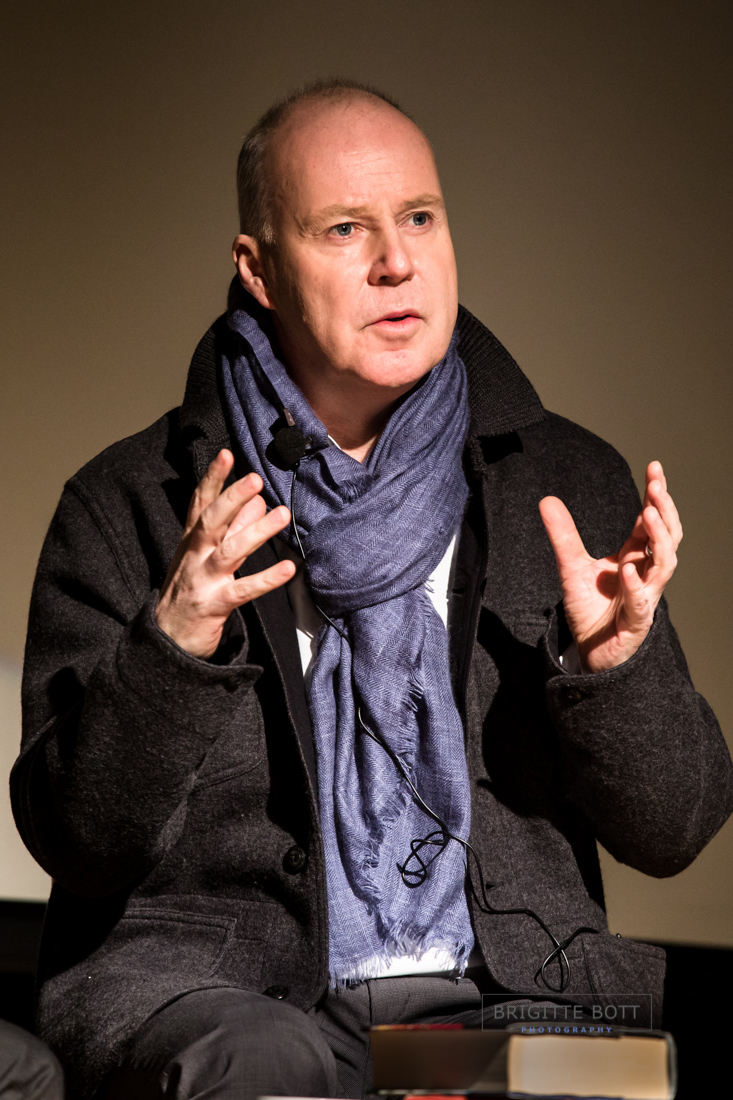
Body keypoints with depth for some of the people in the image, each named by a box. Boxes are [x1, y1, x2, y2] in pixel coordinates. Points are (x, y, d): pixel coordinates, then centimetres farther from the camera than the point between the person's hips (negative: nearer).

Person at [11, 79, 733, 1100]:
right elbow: (74, 842, -1)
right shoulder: (129, 503, 6)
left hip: (509, 988, 3)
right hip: (214, 979, -2)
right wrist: (173, 644, -18)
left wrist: (616, 660, -11)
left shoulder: (568, 487, 11)